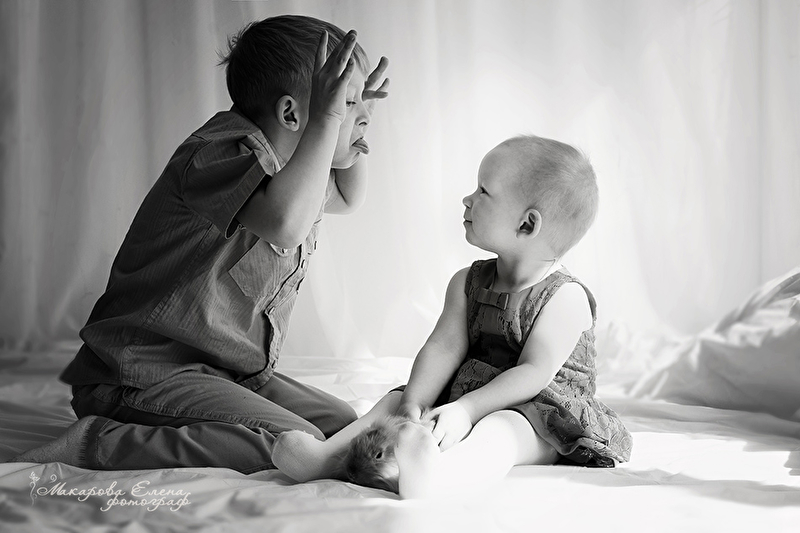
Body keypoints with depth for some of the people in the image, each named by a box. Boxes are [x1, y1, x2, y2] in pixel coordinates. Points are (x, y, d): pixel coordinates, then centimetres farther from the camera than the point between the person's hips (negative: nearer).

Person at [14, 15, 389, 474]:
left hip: (231, 373, 10)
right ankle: (100, 443, -18)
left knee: (344, 428, 5)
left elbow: (349, 198, 32)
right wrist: (328, 117, -31)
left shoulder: (284, 164, 11)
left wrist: (352, 115, 17)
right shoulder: (219, 155, -20)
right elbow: (286, 223, -42)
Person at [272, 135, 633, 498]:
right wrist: (414, 404, -20)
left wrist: (466, 409, -29)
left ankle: (430, 478, -67)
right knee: (396, 400, -6)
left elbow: (533, 372, -19)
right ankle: (329, 457, -26)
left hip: (535, 411, -7)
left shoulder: (566, 298, -12)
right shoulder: (467, 283, 8)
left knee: (498, 428, -37)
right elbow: (444, 347, -3)